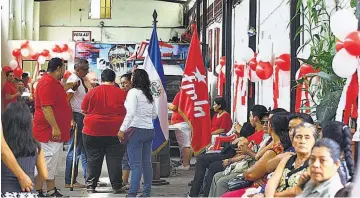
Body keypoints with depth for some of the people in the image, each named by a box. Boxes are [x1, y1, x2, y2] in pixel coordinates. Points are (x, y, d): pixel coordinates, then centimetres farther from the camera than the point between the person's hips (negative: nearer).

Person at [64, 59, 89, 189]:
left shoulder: (80, 80, 15)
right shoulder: (73, 79, -13)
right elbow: (67, 101, -19)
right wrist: (72, 120, -23)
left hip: (82, 117, 10)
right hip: (76, 117, -10)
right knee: (74, 150, -6)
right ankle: (70, 181, -1)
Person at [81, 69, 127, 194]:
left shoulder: (92, 92, -3)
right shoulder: (121, 93, -4)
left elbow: (84, 110, 6)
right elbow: (127, 112, 5)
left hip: (93, 132, 0)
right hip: (115, 132, 0)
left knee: (93, 160, 9)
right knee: (115, 160, 7)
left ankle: (90, 186, 13)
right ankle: (116, 186, 10)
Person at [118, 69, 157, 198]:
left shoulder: (133, 92, -7)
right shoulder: (149, 94, 12)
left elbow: (131, 113, -17)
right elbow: (154, 115, 17)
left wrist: (122, 129, -15)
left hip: (136, 130, -7)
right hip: (149, 130, 7)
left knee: (136, 164, -8)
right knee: (147, 163, 9)